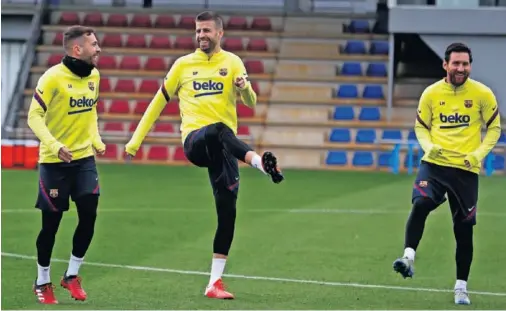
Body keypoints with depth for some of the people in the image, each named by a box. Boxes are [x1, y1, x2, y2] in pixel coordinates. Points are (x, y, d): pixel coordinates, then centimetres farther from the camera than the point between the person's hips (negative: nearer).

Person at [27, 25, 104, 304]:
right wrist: (54, 145, -28)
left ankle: (72, 275, 17)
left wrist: (96, 140, 7)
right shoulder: (53, 77, -17)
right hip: (54, 162, -5)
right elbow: (34, 117, -16)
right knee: (51, 223, 2)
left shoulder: (93, 75, 3)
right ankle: (42, 282, 20)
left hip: (84, 158, 5)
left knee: (89, 216, -2)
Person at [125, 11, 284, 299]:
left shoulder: (232, 62, 9)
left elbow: (251, 103, -2)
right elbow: (159, 102, 18)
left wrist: (245, 87, -26)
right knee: (218, 130, -38)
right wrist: (136, 140, 16)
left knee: (227, 212, -5)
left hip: (225, 147, 1)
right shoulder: (183, 64, 11)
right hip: (195, 141, -1)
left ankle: (215, 282, 1)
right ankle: (261, 162, -62)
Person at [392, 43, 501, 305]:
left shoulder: (482, 94, -3)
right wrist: (428, 146, -8)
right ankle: (408, 258, -27)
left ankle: (461, 287, 17)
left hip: (466, 169, 0)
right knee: (420, 204, -29)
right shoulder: (431, 93, 0)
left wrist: (480, 153, -9)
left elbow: (494, 128, 7)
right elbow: (421, 126, 12)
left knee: (464, 229, 5)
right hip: (434, 164, 0)